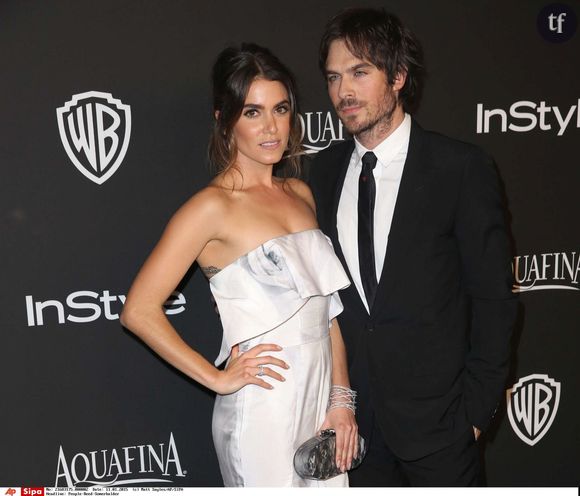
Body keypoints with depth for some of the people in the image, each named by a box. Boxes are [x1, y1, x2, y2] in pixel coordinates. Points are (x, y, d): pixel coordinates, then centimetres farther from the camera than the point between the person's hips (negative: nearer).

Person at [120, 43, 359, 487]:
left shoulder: (300, 194, 7)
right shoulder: (213, 206, -13)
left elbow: (326, 307, 9)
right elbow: (139, 310, -15)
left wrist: (342, 399, 3)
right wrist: (218, 378, -11)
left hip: (321, 398, 6)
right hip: (264, 412, -6)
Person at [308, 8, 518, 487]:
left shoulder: (461, 167, -11)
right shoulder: (325, 169, 3)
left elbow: (493, 297, -8)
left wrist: (477, 407, -8)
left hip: (436, 414, -3)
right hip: (353, 413, 4)